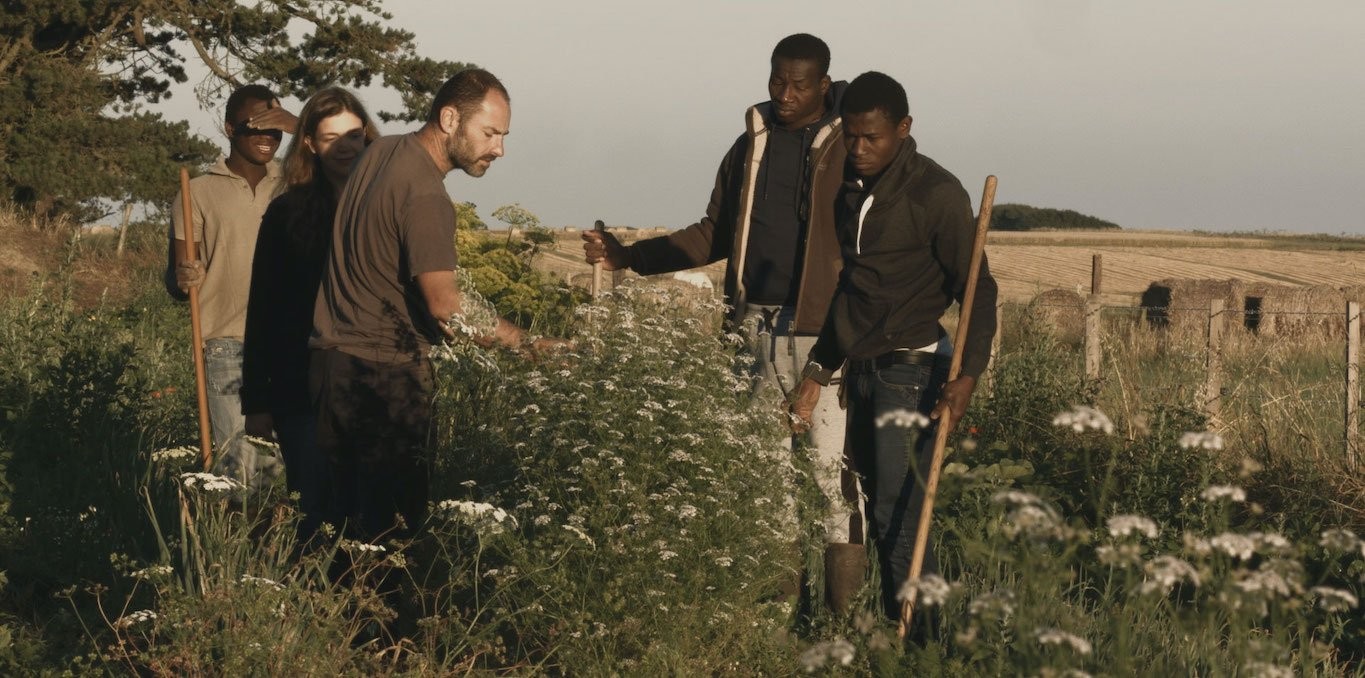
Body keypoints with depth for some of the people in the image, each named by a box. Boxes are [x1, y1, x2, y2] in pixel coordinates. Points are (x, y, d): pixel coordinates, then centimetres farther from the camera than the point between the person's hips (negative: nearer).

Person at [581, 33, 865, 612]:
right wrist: (629, 257, 12)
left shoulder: (851, 146, -3)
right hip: (761, 327, 6)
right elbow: (714, 234, 21)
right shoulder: (751, 146, 15)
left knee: (833, 468, -10)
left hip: (826, 331, -6)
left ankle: (845, 614, -7)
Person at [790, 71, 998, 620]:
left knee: (899, 519, -13)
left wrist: (967, 376, -24)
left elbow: (978, 290, -11)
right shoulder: (849, 189, 12)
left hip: (911, 372, -7)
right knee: (875, 513, 7)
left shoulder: (937, 194, -10)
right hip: (860, 369, 7)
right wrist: (820, 369, 19)